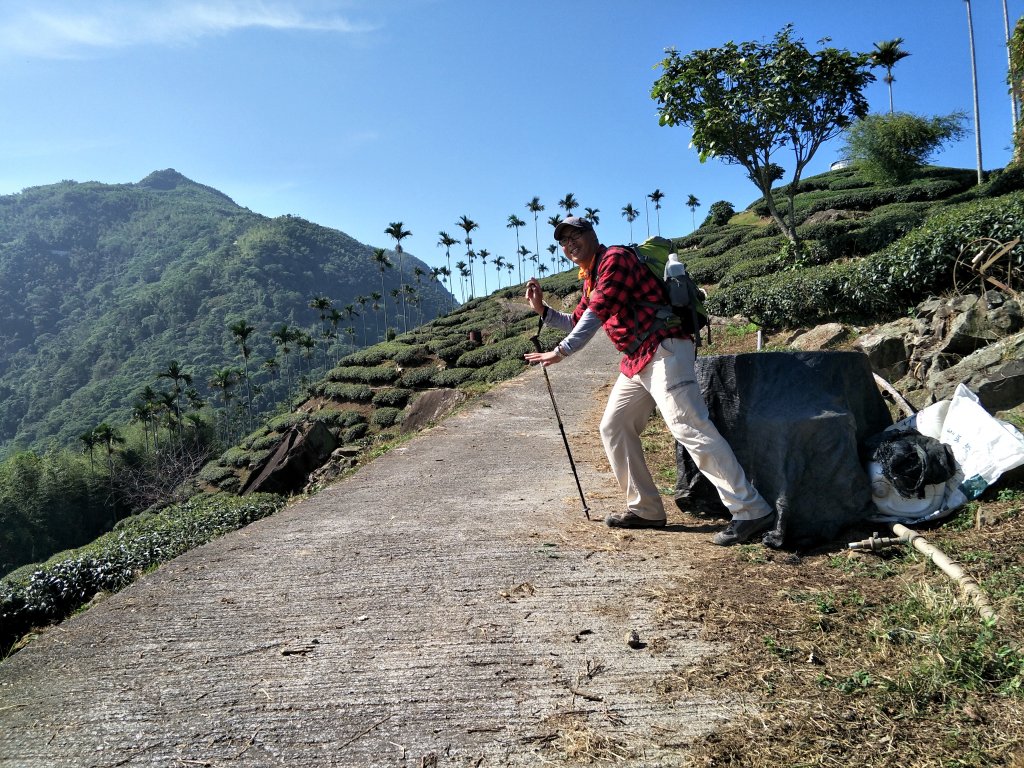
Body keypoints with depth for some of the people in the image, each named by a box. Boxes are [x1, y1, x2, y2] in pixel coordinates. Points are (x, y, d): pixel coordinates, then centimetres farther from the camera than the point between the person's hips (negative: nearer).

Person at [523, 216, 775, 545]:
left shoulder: (614, 258, -7)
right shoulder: (590, 278, 22)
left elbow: (598, 312, -18)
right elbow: (576, 322, 29)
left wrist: (561, 351, -22)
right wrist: (542, 308, 16)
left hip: (663, 350, -10)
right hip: (636, 362, 11)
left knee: (689, 427, -19)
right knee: (613, 428, 11)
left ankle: (751, 512, -20)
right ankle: (645, 509, 16)